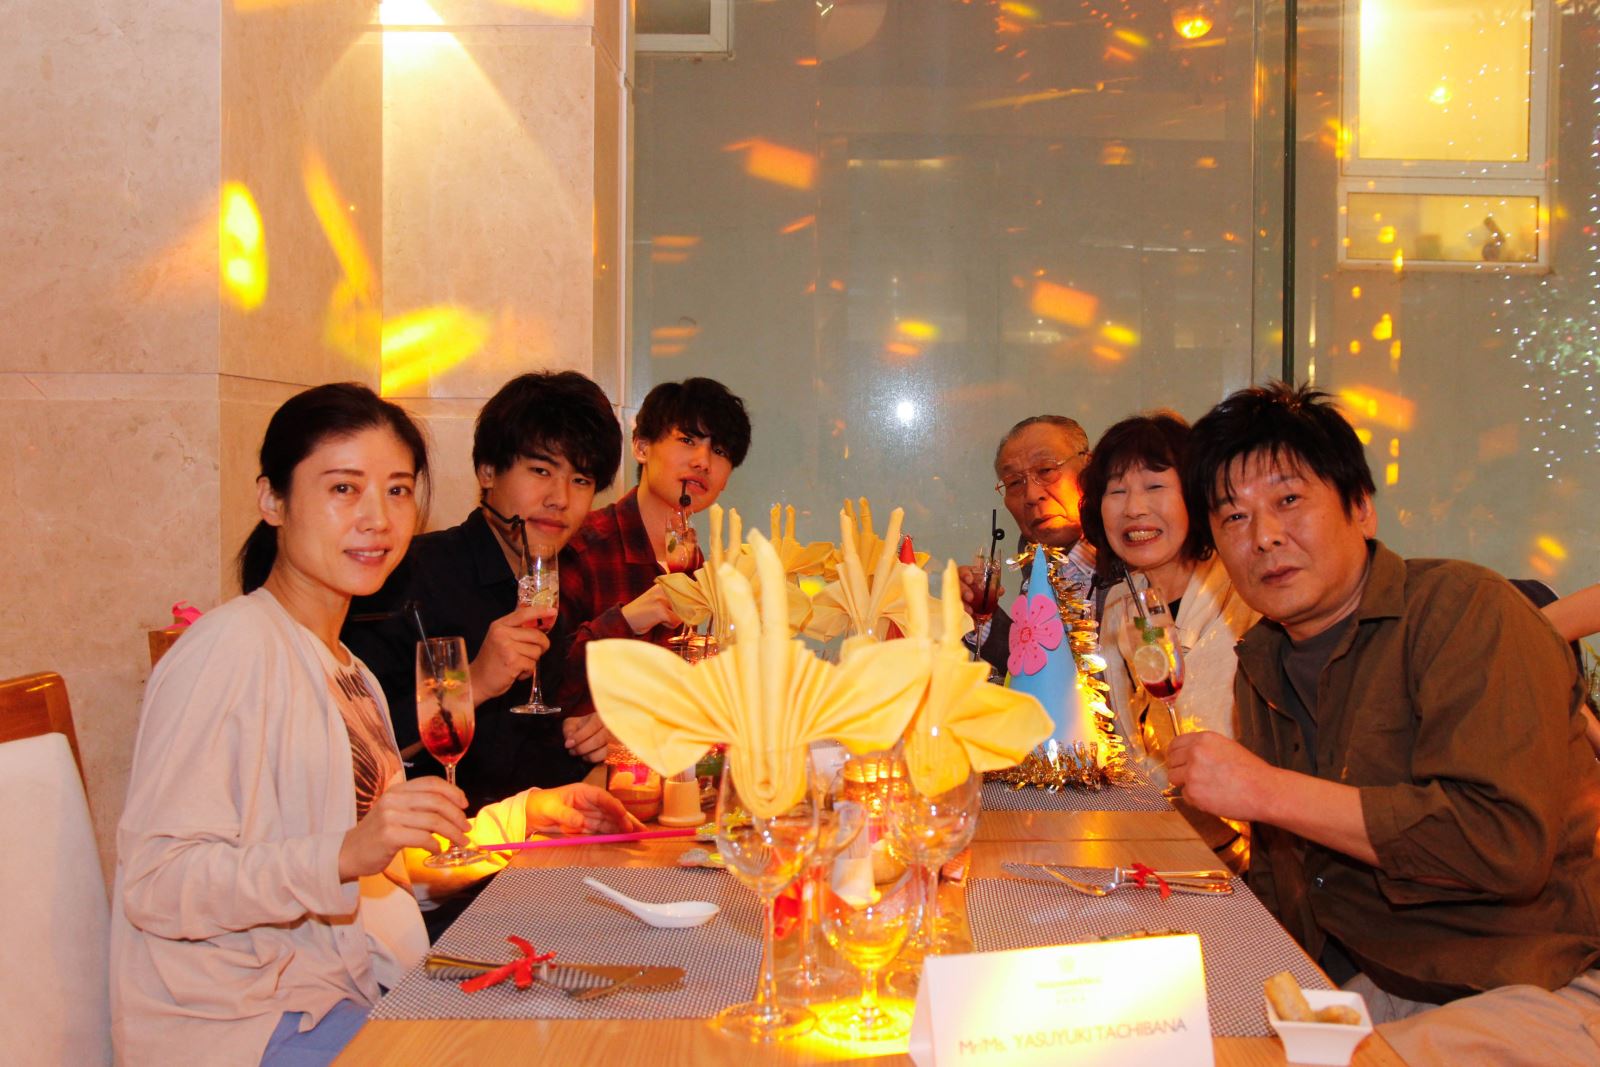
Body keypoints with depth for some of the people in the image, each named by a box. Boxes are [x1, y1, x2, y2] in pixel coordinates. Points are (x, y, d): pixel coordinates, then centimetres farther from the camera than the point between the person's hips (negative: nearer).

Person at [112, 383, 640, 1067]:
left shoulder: (343, 670, 15)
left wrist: (526, 814, 15)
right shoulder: (234, 646, -14)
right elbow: (155, 888, -21)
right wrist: (345, 855, -31)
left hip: (352, 997, 9)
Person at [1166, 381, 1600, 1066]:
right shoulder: (1262, 666, 10)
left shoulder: (1464, 608, -14)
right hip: (1357, 992, 7)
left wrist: (1269, 791, -22)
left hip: (1534, 997, -6)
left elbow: (1505, 842, -27)